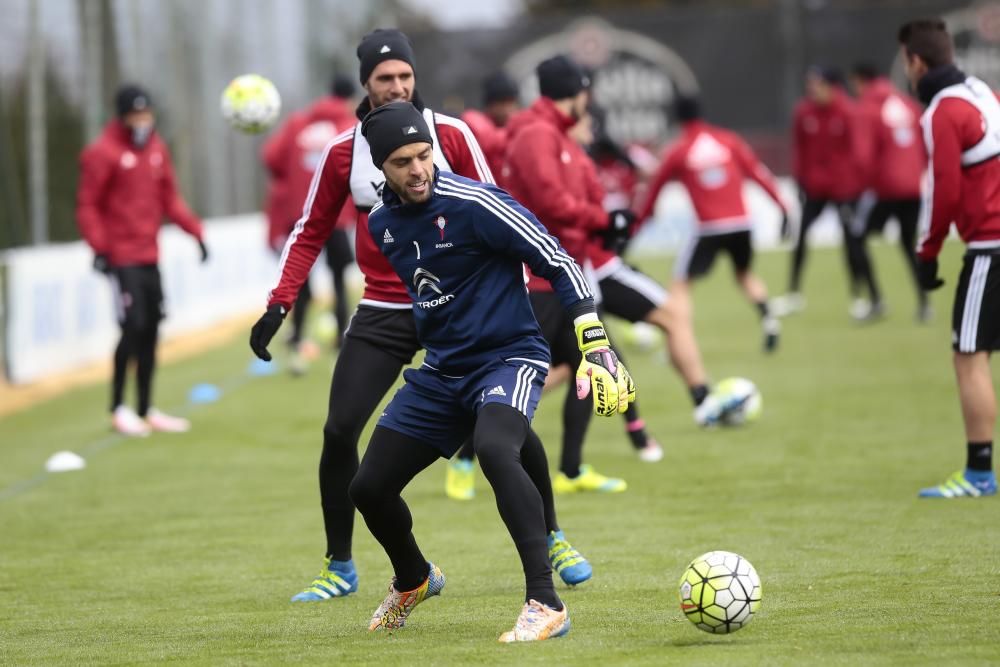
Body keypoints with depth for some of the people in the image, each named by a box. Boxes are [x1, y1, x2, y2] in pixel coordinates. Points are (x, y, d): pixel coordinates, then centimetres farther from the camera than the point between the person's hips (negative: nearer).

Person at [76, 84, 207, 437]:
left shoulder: (156, 149, 9)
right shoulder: (103, 153, -11)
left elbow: (169, 198, 15)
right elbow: (87, 206, -11)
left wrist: (195, 231, 5)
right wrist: (99, 246, -19)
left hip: (149, 257, 7)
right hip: (121, 258, -7)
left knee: (151, 330, 9)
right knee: (133, 326, -12)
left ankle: (146, 410, 18)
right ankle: (118, 408, 1)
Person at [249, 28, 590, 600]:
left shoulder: (450, 135, -4)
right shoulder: (344, 151, 1)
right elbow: (311, 232, 8)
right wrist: (279, 305, -1)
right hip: (383, 312, 1)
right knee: (339, 431, -9)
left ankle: (553, 541, 17)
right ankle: (340, 569, 7)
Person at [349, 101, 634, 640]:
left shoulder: (473, 204, -18)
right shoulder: (382, 223, 3)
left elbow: (557, 262, -14)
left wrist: (596, 345, -19)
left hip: (508, 358, -7)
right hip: (439, 371, 7)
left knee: (493, 450, -37)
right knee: (368, 488, 6)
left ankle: (546, 604, -36)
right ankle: (413, 580, 39)